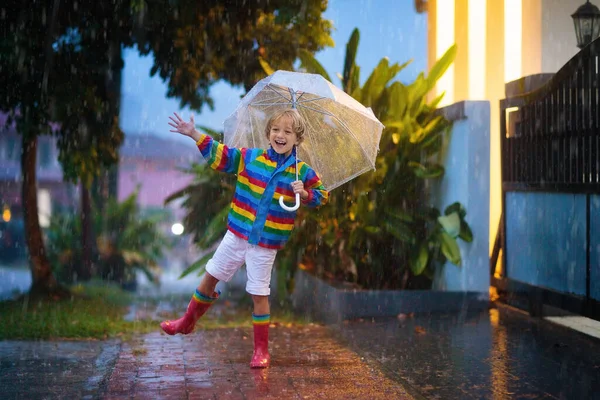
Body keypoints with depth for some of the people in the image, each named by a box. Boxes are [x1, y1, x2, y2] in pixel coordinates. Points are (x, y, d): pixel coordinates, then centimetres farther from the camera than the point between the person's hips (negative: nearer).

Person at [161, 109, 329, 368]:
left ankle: (261, 350, 15)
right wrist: (195, 135, -3)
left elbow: (322, 196, 2)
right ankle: (188, 322, 36)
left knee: (259, 294, 1)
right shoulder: (250, 157, -1)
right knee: (210, 276, 13)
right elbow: (218, 156, 5)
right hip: (237, 234, 3)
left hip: (266, 244, -2)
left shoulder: (302, 172, -4)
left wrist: (304, 193, -18)